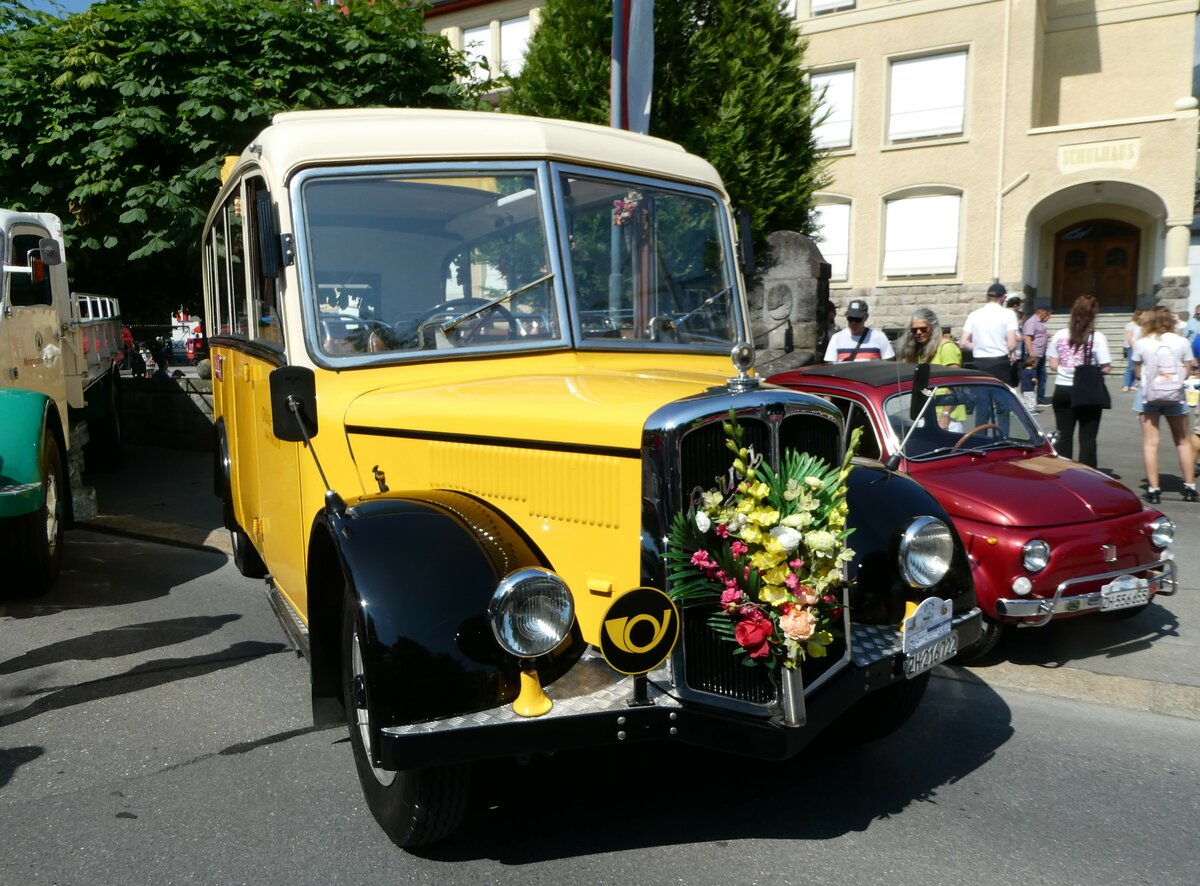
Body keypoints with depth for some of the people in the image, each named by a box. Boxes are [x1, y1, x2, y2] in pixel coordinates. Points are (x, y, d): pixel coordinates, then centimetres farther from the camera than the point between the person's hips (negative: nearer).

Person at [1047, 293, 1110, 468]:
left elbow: (1053, 365, 3)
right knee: (1087, 438, 4)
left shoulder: (1059, 335, 0)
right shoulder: (1098, 337, -10)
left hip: (1063, 390, 3)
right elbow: (1105, 368, -11)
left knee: (1064, 436, 10)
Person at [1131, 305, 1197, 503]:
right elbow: (1187, 372, 1)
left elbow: (1137, 373, -1)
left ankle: (1153, 489, -2)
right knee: (1183, 441, 14)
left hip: (1148, 396, -2)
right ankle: (1190, 487, 18)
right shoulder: (1182, 342, -2)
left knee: (1150, 442, 1)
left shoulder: (1141, 344, -6)